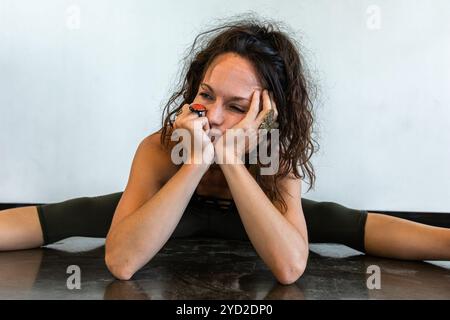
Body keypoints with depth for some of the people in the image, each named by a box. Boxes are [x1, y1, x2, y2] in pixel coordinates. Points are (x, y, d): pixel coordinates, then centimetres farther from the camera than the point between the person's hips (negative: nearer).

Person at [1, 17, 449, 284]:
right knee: (72, 217, -19)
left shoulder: (279, 161, -31)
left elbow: (290, 268, -45)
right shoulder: (159, 148, -33)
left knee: (336, 221, -19)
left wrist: (232, 161, -50)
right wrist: (197, 162, -51)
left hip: (249, 222, 1)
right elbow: (120, 261, -44)